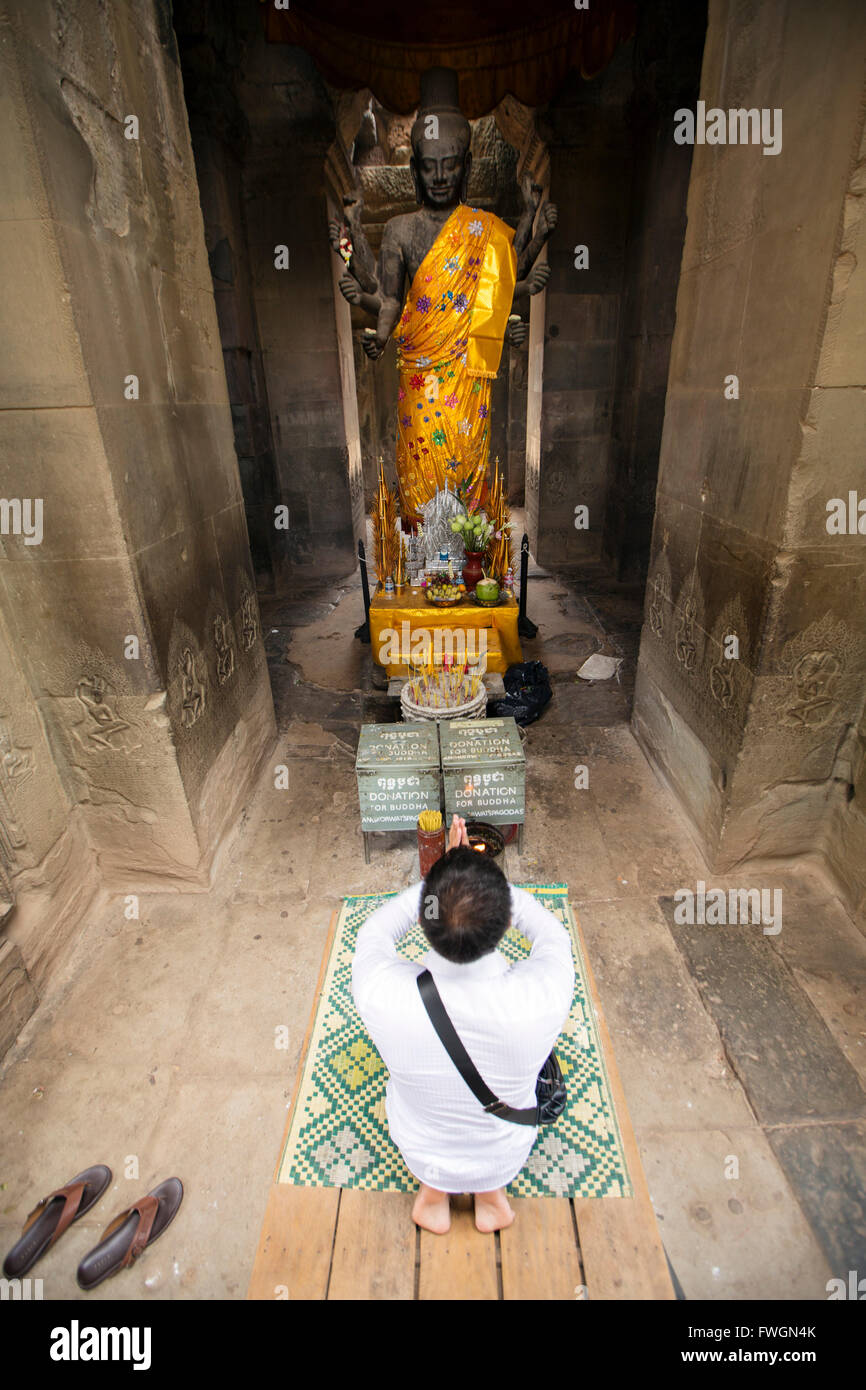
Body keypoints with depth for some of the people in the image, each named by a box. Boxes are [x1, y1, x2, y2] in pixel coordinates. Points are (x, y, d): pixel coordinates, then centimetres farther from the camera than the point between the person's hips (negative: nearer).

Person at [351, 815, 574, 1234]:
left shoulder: (382, 992, -39)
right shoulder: (544, 995, -39)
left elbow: (374, 931, -14)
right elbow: (552, 934, -14)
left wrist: (442, 877, -16)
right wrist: (486, 879, -16)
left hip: (420, 1154, 0)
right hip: (505, 1157, 0)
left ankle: (433, 1191, 27)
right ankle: (490, 1191, 27)